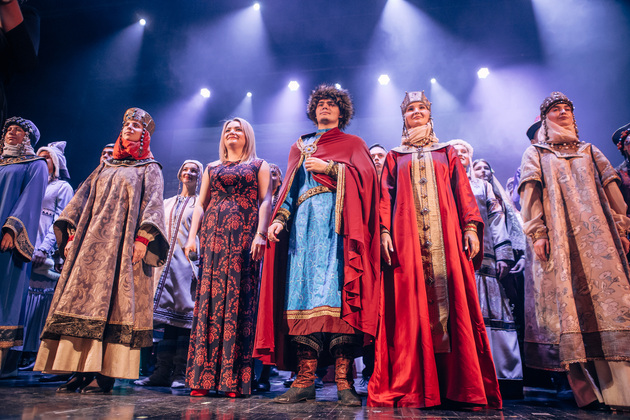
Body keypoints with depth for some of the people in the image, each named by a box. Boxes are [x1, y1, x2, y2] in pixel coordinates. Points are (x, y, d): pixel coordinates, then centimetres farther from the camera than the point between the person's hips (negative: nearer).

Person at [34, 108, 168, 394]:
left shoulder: (150, 169, 11)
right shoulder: (105, 167, 26)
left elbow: (153, 203, -2)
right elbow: (82, 198, 20)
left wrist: (143, 236, -17)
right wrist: (71, 233, 7)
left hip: (124, 243, -5)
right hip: (91, 240, 5)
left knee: (112, 301, -11)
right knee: (82, 299, -4)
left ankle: (104, 373, -11)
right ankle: (82, 370, -1)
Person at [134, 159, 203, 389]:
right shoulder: (167, 203, 22)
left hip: (188, 264, -4)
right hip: (166, 264, 4)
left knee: (185, 317, -5)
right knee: (169, 316, 5)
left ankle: (181, 373, 1)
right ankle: (163, 372, 10)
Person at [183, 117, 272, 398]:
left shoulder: (259, 165, 14)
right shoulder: (212, 168, 23)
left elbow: (265, 201, 2)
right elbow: (200, 204, 17)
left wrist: (260, 234, -13)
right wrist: (192, 236, 3)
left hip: (244, 237, -3)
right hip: (213, 235, 3)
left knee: (239, 298, -7)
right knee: (209, 297, -3)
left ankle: (234, 379, -2)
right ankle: (203, 377, 1)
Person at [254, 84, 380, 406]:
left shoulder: (353, 144, 19)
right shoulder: (300, 146, 28)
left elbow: (366, 175, 1)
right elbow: (288, 187, 18)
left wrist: (330, 168, -10)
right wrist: (279, 219, 3)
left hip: (338, 223, -3)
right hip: (303, 223, 4)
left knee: (338, 293, -14)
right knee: (302, 292, -7)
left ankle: (344, 381, -10)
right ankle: (305, 380, -4)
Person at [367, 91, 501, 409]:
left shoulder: (447, 153, 21)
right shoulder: (394, 156, 20)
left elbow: (463, 191, 11)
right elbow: (385, 197, 10)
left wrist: (472, 227, -3)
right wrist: (384, 232, -5)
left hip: (446, 236, 1)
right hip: (406, 238, 0)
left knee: (452, 301, -6)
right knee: (410, 306, -5)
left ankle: (458, 385, 2)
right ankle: (410, 386, 0)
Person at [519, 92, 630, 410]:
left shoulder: (590, 151, 25)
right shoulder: (535, 153, 14)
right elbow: (530, 193, 1)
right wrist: (537, 232, -12)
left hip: (599, 234, 3)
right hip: (559, 238, -3)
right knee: (569, 301, -9)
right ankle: (589, 389, -5)